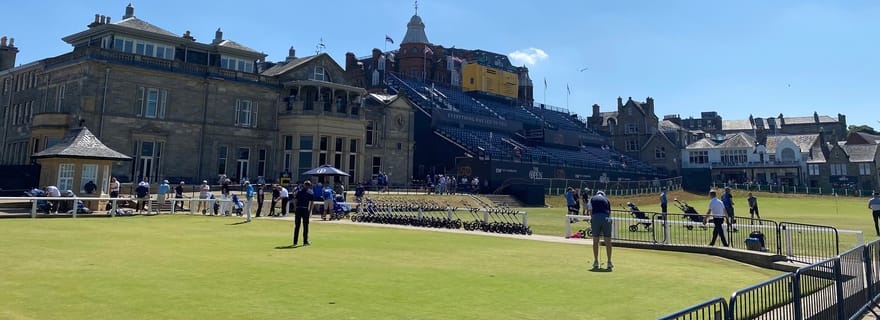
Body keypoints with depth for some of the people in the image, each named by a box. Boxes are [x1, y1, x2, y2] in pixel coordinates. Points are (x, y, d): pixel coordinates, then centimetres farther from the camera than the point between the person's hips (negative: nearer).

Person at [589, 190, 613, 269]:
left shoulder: (592, 199, 18)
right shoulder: (606, 200, 23)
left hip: (595, 218, -1)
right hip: (606, 218, 1)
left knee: (595, 242, 9)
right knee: (608, 242, 6)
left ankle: (596, 262, 10)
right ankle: (609, 262, 7)